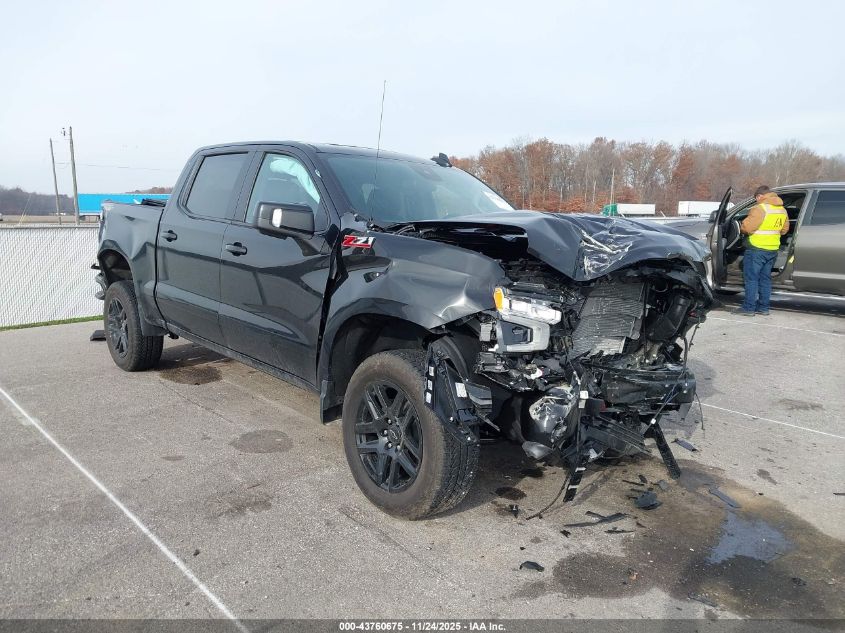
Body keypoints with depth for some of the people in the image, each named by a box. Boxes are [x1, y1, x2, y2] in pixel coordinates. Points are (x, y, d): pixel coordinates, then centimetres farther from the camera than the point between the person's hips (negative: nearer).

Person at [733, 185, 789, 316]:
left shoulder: (760, 209, -16)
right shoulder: (782, 209, 11)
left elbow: (746, 227, -19)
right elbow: (785, 229, 19)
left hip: (757, 249, -8)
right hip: (773, 250, 8)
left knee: (751, 278, -1)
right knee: (765, 278, 14)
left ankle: (749, 308, 0)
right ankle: (763, 307, 18)